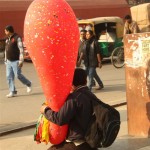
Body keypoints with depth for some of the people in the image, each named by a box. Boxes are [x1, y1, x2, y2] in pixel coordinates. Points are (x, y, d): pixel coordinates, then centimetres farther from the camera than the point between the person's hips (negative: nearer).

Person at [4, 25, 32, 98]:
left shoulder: (17, 38, -11)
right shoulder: (7, 39, 13)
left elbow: (21, 49, -15)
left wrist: (21, 61, -19)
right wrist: (5, 60, 18)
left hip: (16, 61, -7)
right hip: (9, 61, 7)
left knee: (18, 75, -8)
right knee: (9, 76, 1)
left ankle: (28, 84, 16)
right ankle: (12, 92, 6)